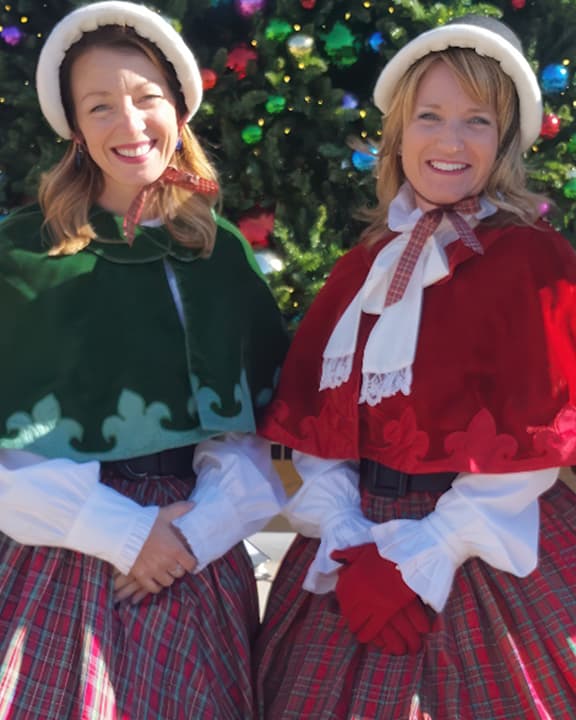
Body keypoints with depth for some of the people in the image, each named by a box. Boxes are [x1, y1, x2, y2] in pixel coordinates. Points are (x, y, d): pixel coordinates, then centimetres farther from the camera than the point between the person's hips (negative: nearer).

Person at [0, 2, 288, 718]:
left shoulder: (223, 253, 5)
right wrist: (121, 531, -13)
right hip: (60, 553, -2)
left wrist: (200, 524, -9)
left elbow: (259, 416, 5)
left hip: (196, 553, 3)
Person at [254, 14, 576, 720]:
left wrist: (416, 566, -13)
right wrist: (348, 552, -9)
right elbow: (316, 425, 3)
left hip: (485, 555, -4)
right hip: (355, 551, 5)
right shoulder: (362, 267, 6)